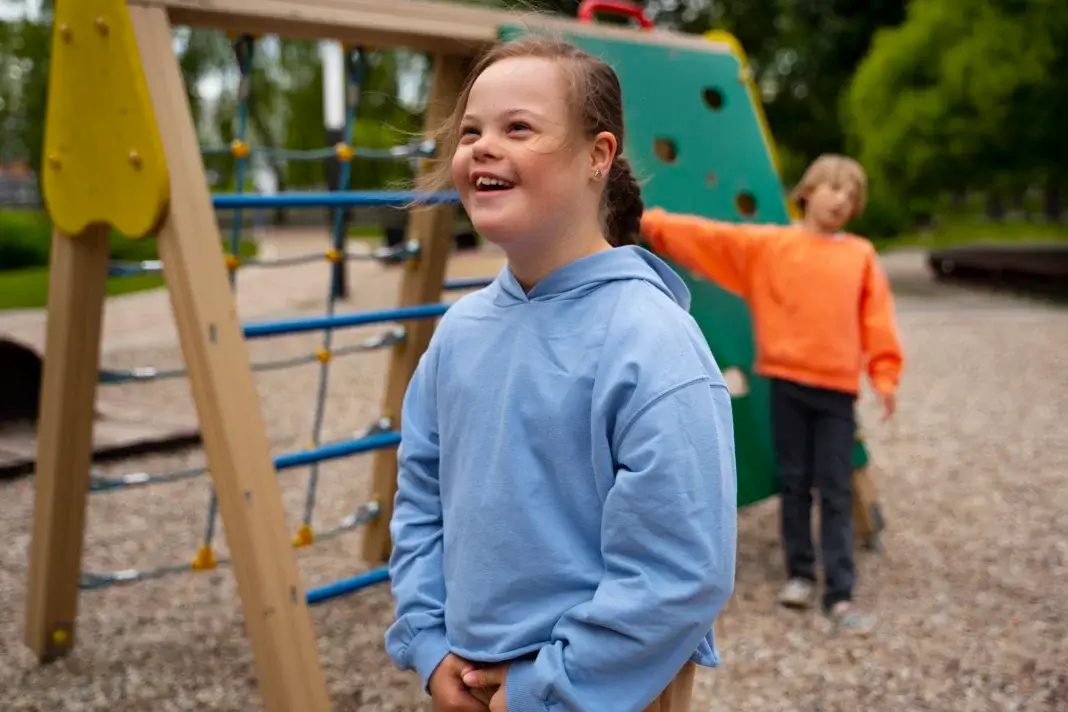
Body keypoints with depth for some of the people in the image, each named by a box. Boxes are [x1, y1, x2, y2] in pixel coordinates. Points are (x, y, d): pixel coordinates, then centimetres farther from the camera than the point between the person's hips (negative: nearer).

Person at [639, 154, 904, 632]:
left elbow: (876, 320, 4)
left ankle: (840, 594, 3)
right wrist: (646, 222, -4)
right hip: (787, 381, 0)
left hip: (839, 387, 0)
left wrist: (885, 376, -5)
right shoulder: (766, 243, 5)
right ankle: (800, 574, 25)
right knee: (794, 483, 9)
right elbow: (705, 236, 1)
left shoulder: (861, 255, 7)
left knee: (836, 491, 1)